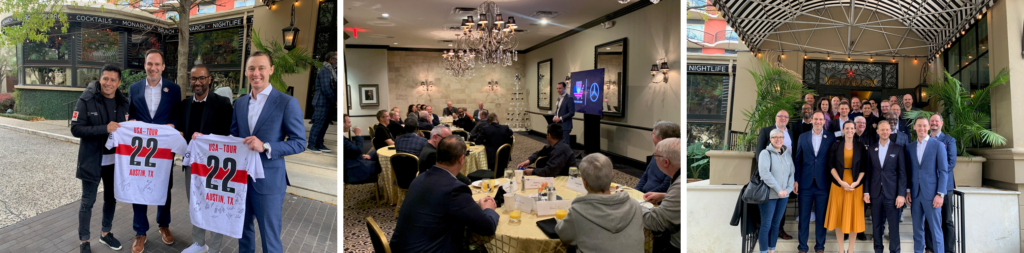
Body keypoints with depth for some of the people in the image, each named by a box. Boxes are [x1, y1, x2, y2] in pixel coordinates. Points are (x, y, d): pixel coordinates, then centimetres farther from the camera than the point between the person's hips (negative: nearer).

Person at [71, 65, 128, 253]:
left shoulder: (123, 102, 1)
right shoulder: (86, 100, -12)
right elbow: (76, 129, -17)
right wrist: (104, 128, -27)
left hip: (114, 160, 4)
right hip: (92, 160, -4)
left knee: (111, 198, 16)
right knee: (88, 201, 6)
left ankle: (105, 233, 34)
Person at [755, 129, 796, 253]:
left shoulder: (788, 153, 8)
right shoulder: (765, 153, -8)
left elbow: (792, 172, 8)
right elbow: (764, 173, -17)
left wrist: (788, 189, -5)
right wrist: (778, 190, -17)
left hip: (784, 195, 5)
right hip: (769, 195, -5)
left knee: (776, 224, 11)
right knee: (766, 225, -2)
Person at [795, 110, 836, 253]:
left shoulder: (831, 138, 1)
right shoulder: (803, 137, 6)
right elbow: (798, 160, 6)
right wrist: (796, 180, 1)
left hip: (823, 184, -1)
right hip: (805, 183, 1)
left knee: (821, 217, 7)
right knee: (804, 217, 6)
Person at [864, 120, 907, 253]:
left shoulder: (898, 149, 1)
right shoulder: (871, 148, 7)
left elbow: (902, 173, -1)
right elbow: (868, 171, 7)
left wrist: (901, 194, -8)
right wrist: (866, 192, 2)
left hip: (892, 193, -2)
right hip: (875, 192, 2)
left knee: (894, 225, 0)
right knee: (876, 225, 9)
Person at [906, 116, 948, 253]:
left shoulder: (938, 145, -2)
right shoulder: (910, 147, 10)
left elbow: (943, 171, -5)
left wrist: (940, 194, -11)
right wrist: (907, 190, 4)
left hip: (931, 194, -4)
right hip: (915, 194, 4)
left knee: (935, 230, -1)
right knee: (917, 229, 10)